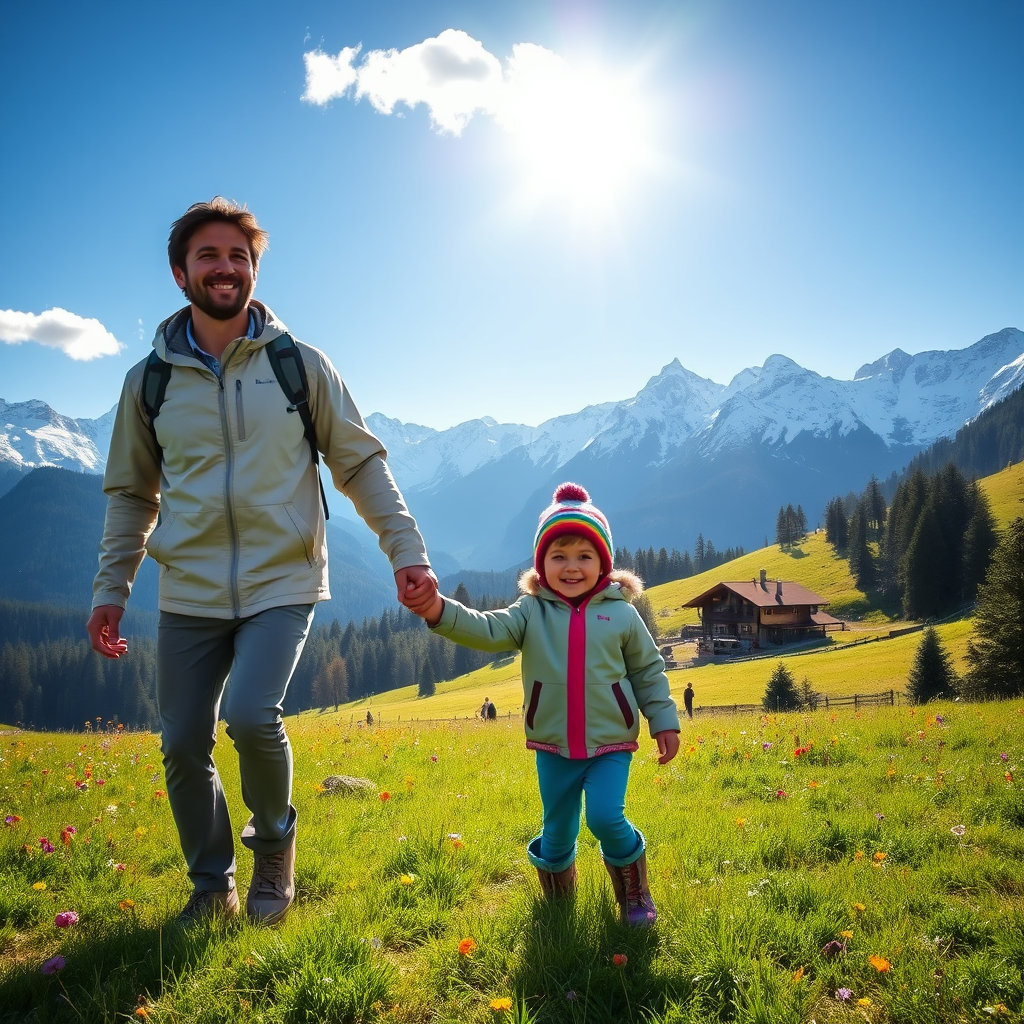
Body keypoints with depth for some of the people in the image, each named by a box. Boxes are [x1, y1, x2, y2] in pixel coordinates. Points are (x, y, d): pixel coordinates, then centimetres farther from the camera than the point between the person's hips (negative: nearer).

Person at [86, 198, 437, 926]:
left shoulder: (300, 365, -1)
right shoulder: (149, 381, 5)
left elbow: (361, 464, 2)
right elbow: (131, 494, 14)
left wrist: (407, 551, -8)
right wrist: (110, 591, 6)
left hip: (282, 585, -3)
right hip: (189, 595, 3)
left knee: (251, 716, -22)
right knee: (183, 746, 5)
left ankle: (274, 841, 11)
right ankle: (211, 887, 29)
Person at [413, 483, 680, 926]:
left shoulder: (621, 614, -3)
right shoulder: (532, 611, -5)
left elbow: (648, 671, 6)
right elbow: (487, 630, -21)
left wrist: (665, 722, 3)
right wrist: (439, 610, -39)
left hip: (611, 745, -1)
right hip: (553, 748, 2)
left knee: (605, 818, -17)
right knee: (558, 831, 12)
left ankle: (634, 893, 11)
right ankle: (557, 902, 38)